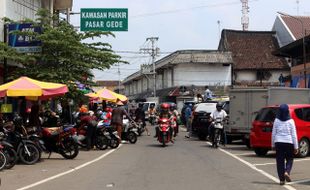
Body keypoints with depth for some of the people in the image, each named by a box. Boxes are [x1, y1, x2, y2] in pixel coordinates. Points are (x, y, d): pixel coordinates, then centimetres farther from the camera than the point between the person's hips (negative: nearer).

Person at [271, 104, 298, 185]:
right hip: (289, 142, -1)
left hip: (278, 142, 1)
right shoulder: (290, 121, -4)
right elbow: (294, 135, -4)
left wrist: (273, 144, 13)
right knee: (289, 159, 15)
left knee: (280, 161, 6)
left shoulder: (276, 121, -1)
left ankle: (282, 179, 5)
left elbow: (273, 133, 3)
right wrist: (296, 147, 1)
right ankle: (287, 172, -10)